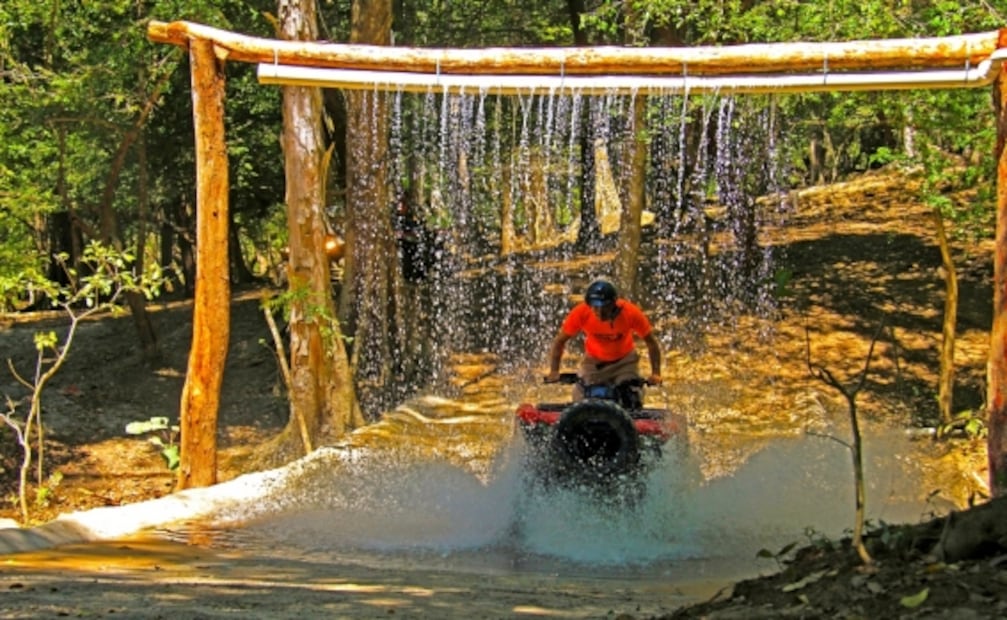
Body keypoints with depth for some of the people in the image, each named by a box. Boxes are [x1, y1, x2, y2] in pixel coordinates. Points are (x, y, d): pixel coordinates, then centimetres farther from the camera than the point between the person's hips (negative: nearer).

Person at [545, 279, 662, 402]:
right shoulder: (581, 313, -27)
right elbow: (559, 341, -15)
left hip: (624, 361, -1)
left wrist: (655, 374, -26)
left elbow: (651, 342, -17)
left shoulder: (630, 313, -29)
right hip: (594, 362, 1)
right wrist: (554, 371, -26)